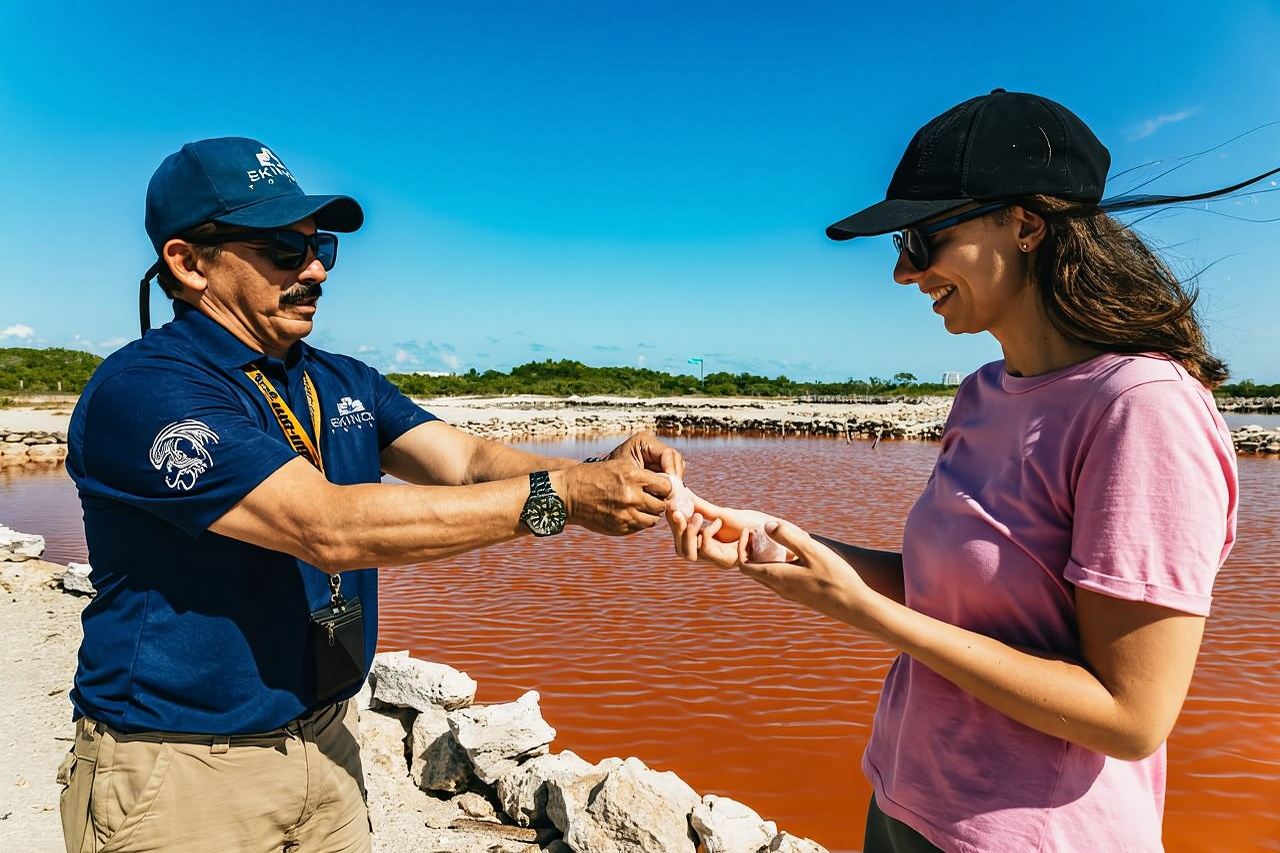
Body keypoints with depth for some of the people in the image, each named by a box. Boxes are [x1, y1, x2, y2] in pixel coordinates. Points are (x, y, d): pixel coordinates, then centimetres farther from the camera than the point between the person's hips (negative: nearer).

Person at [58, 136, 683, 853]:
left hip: (327, 746, 6)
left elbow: (468, 459, -7)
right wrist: (558, 496, -31)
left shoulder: (344, 383, 5)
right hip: (179, 774, -6)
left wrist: (602, 477, -25)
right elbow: (330, 529, -29)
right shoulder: (140, 391, -19)